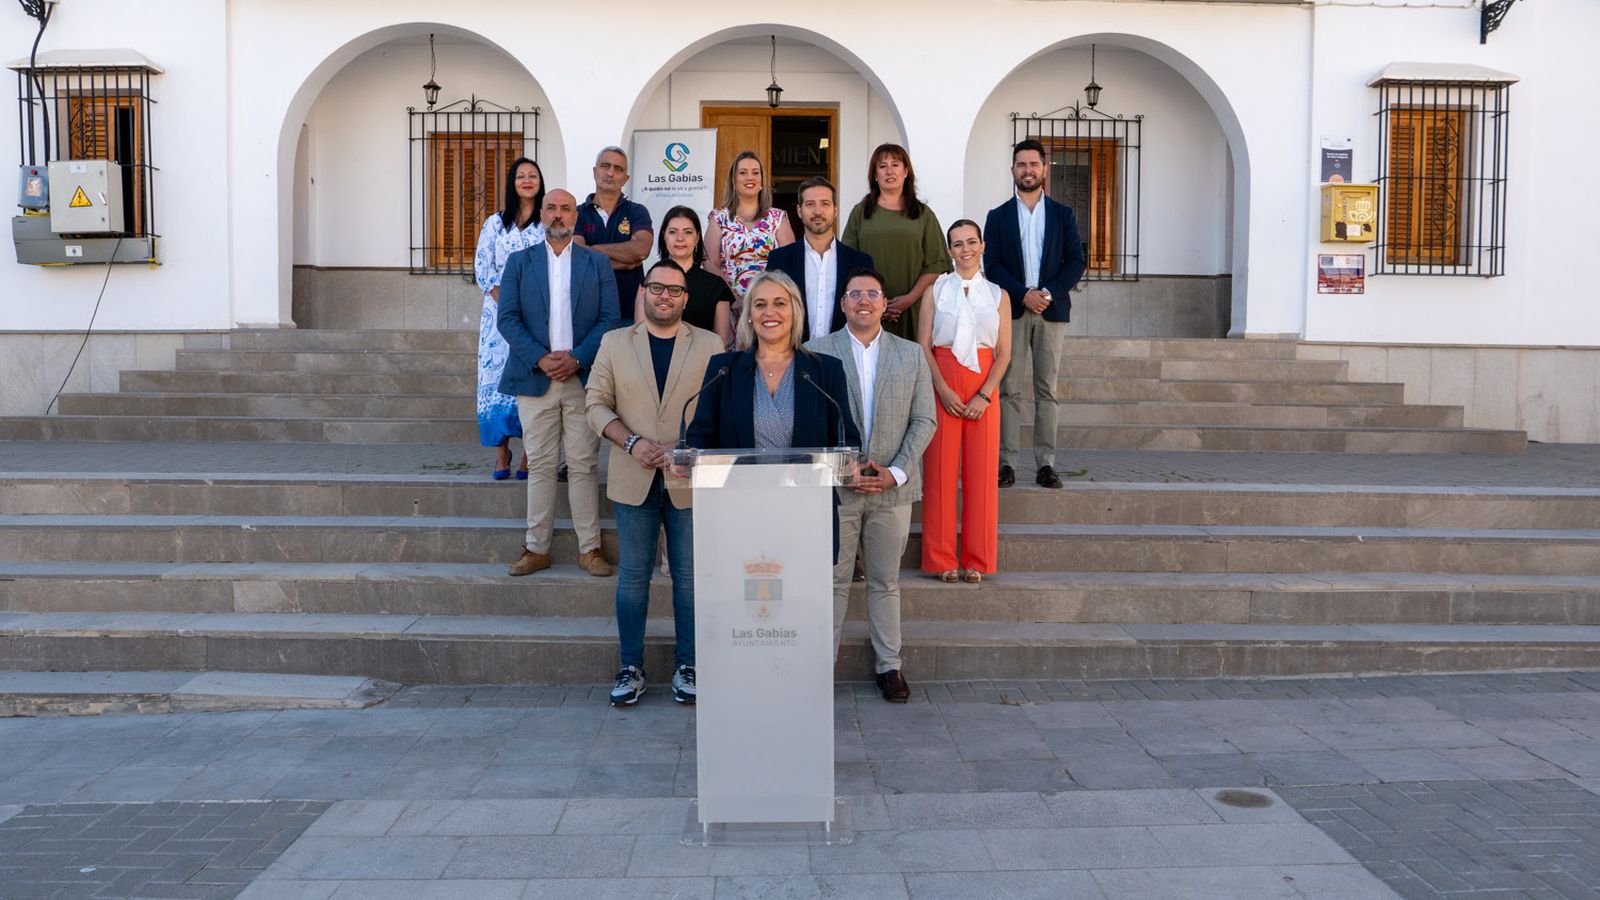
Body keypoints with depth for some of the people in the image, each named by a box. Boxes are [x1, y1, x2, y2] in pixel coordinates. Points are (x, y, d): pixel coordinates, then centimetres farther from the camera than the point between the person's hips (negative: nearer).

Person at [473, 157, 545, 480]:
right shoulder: (495, 223, 10)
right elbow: (482, 269, 5)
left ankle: (530, 455, 2)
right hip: (500, 313, 1)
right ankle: (501, 453, 5)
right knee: (497, 377, -3)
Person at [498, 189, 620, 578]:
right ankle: (537, 548, 11)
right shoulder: (519, 262, 10)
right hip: (535, 378, 0)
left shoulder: (598, 264, 9)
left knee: (583, 465, 1)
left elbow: (609, 319, 2)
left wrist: (577, 358, -12)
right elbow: (508, 318, 2)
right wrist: (540, 358, -11)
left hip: (583, 378, 0)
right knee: (540, 465, 3)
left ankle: (589, 548, 7)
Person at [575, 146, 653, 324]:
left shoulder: (637, 212, 3)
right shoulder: (577, 214, 3)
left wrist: (594, 249, -10)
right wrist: (627, 262, -12)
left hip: (630, 309, 0)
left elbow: (642, 249, -16)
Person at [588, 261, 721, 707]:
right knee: (632, 575, 7)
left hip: (690, 481, -1)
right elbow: (597, 403, 4)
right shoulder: (614, 343, 7)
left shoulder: (710, 346, 3)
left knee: (690, 576, 6)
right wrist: (631, 442, -11)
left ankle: (686, 667, 18)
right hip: (633, 480, 1)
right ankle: (631, 668, 17)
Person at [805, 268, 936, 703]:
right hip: (835, 487, -1)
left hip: (892, 488, 2)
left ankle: (889, 665, 20)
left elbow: (924, 421, 4)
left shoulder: (911, 354, 7)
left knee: (886, 582, 11)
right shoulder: (816, 352, 1)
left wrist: (896, 472, -8)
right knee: (832, 581, 4)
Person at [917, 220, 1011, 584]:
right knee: (941, 471, -1)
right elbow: (924, 346, 0)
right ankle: (942, 560, 7)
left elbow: (1004, 353, 4)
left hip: (983, 390, 1)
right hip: (942, 386, -1)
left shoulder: (998, 295, 9)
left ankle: (975, 560, 9)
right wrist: (944, 390, -11)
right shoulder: (936, 290, 7)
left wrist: (984, 395, -8)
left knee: (981, 472, 0)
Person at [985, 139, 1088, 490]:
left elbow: (1077, 261, 5)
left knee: (1047, 390, 0)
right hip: (1011, 311, 0)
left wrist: (1049, 293, -11)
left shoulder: (1063, 215, 12)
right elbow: (992, 265, 1)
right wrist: (1023, 294, -13)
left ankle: (1046, 464, 2)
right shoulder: (998, 217, 10)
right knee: (1009, 390, -3)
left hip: (1052, 311, 1)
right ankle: (1006, 463, -1)